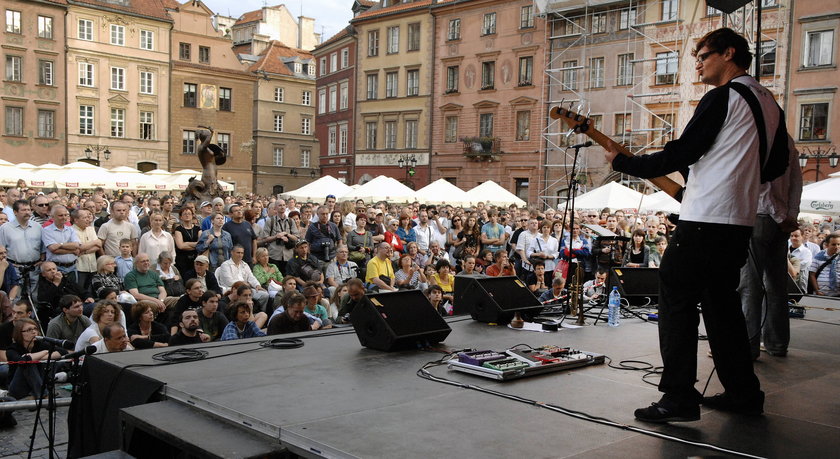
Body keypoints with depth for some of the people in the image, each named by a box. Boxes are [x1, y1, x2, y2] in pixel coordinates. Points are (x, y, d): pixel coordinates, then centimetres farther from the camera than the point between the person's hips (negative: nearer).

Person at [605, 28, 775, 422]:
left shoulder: (722, 97, -10)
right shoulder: (768, 101, 17)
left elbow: (680, 154, -13)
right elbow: (773, 168, 22)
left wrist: (622, 162, -4)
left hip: (706, 220, -9)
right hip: (741, 222, 9)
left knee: (676, 300, -5)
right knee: (722, 302, 16)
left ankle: (679, 397, -6)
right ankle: (743, 393, 20)